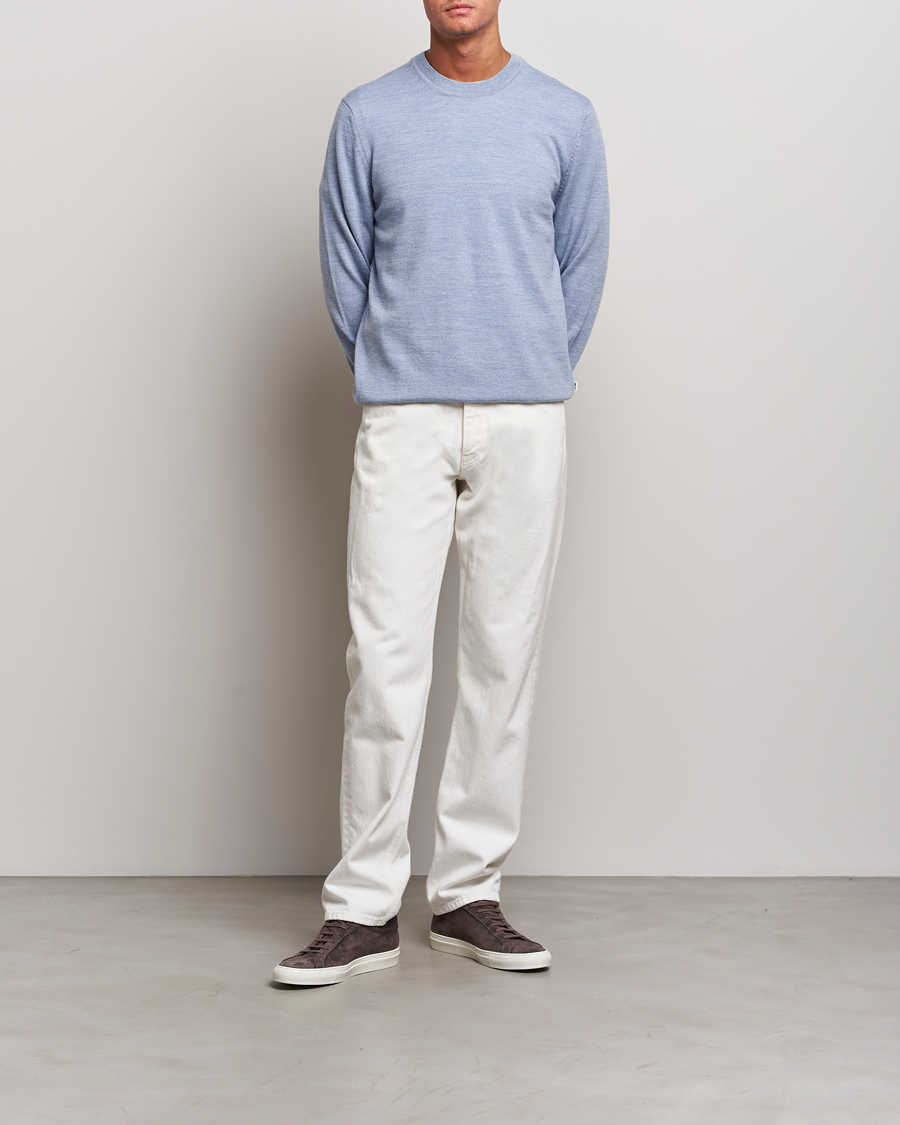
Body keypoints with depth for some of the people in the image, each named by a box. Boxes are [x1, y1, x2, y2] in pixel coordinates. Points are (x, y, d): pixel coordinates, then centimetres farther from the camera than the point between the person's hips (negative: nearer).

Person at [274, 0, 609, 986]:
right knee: (386, 656, -5)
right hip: (402, 423, -1)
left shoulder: (565, 119, 6)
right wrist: (394, 387, 11)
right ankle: (364, 908, 3)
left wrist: (527, 391, 12)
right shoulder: (367, 118, 5)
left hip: (524, 427, 1)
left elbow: (581, 273, 11)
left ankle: (469, 895, 14)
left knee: (503, 656, 3)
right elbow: (346, 275, 9)